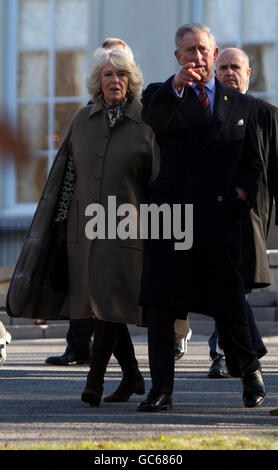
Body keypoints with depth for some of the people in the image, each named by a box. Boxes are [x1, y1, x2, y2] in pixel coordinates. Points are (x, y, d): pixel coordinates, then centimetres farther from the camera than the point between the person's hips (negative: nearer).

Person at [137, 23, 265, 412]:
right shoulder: (164, 96, 8)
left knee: (229, 302, 1)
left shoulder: (240, 105, 16)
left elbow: (253, 162, 22)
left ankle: (250, 370, 24)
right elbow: (152, 117, -18)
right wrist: (177, 86, -36)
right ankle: (161, 389, -4)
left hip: (220, 217, 1)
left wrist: (243, 192, 2)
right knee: (160, 302, -7)